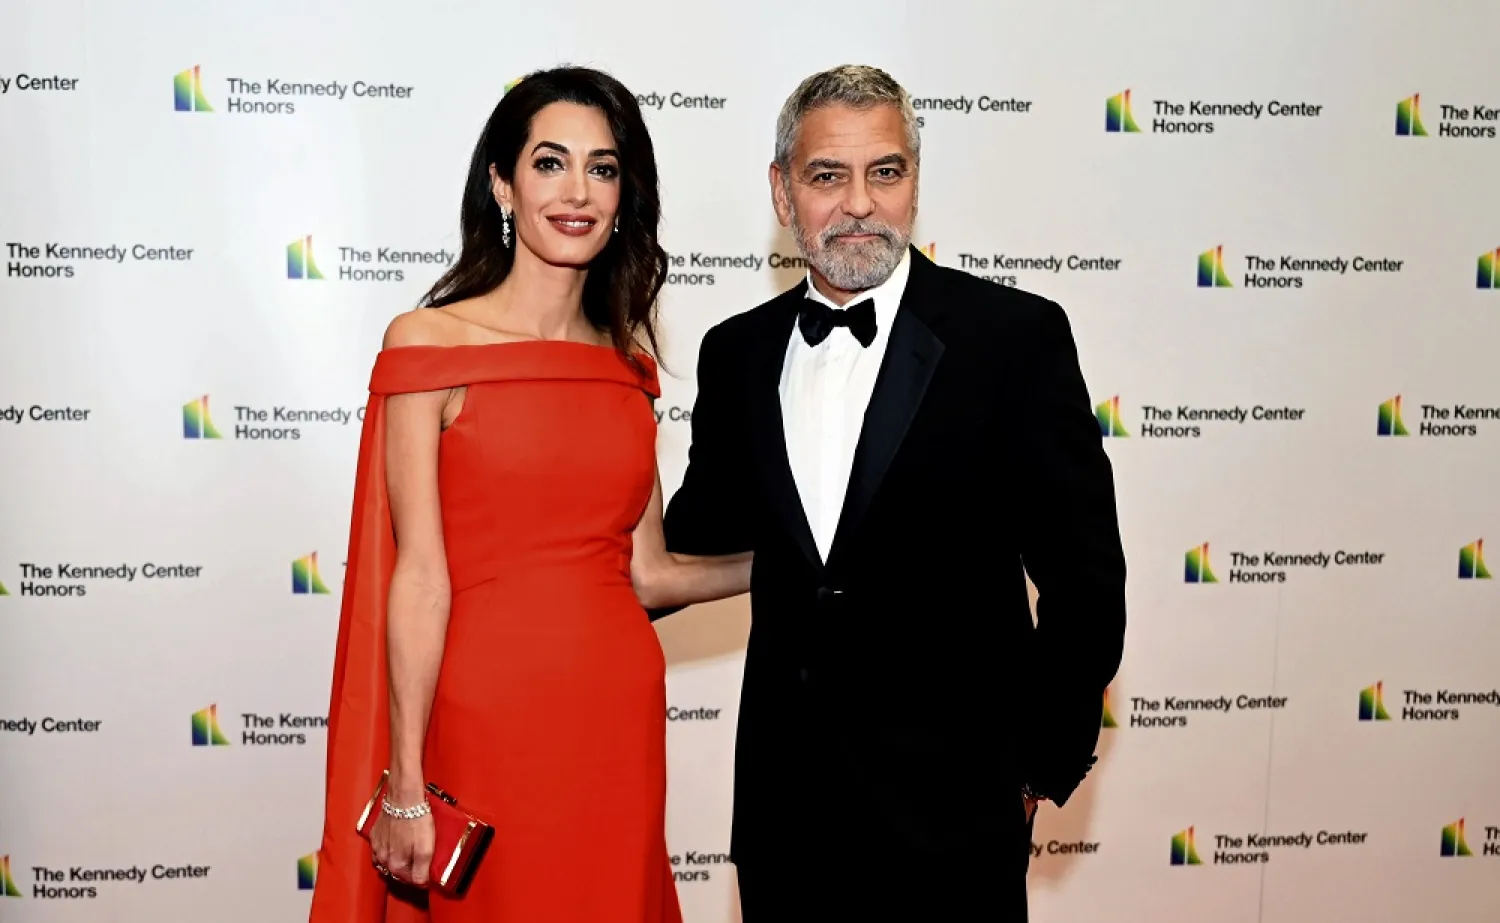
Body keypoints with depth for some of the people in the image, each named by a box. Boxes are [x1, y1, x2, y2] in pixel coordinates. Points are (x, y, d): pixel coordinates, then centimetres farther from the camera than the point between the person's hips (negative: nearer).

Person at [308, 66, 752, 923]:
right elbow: (419, 576, -10)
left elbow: (645, 571, 9)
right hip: (486, 718, -4)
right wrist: (404, 788, -8)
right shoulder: (429, 344, -6)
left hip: (620, 721, 4)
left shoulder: (628, 365, 7)